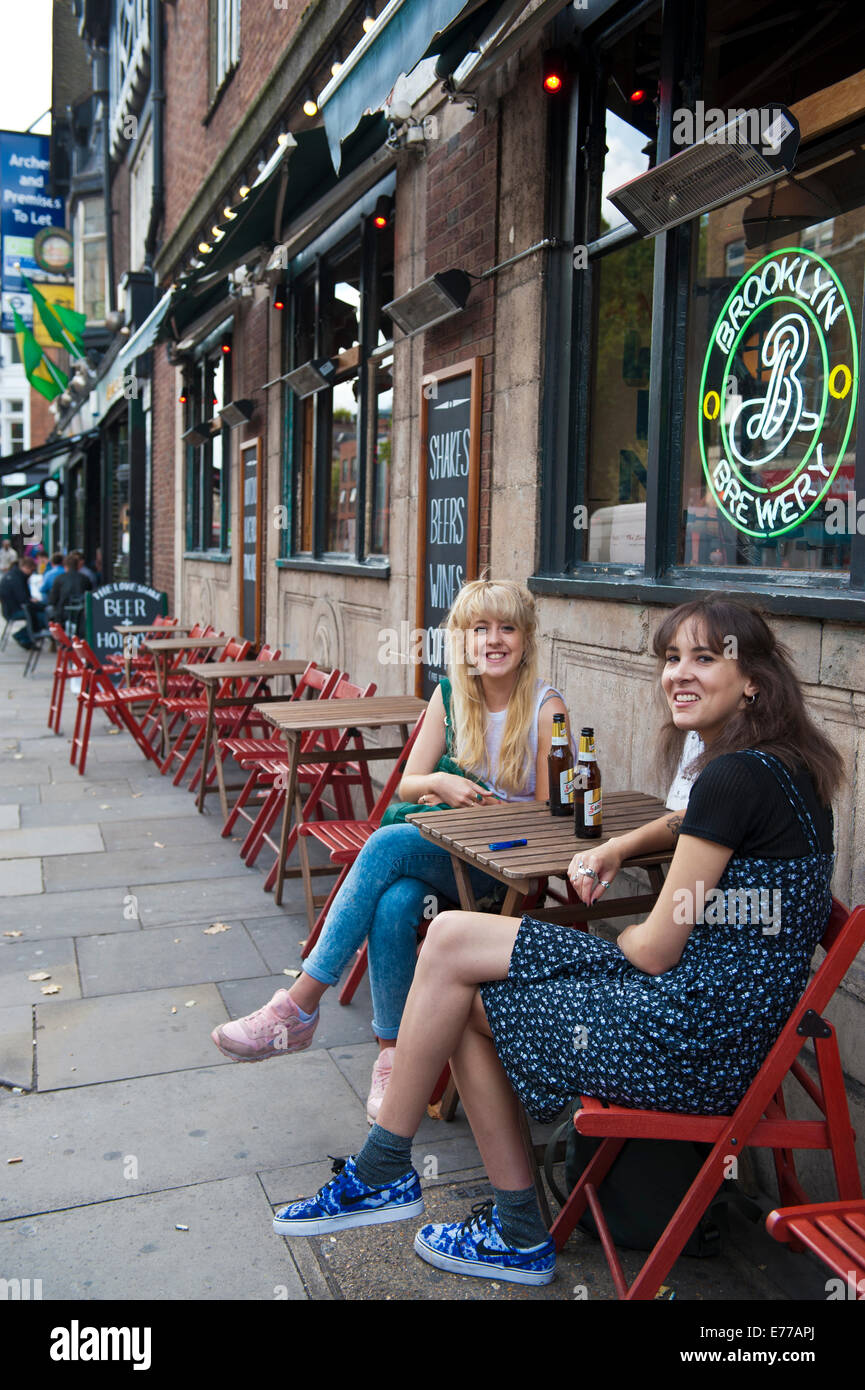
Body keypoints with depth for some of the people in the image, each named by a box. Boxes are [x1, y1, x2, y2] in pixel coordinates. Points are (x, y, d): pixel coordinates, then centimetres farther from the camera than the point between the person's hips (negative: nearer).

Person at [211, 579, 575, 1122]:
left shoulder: (546, 707, -7)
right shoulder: (450, 696, 6)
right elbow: (408, 784, 8)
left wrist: (479, 804, -18)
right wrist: (440, 783, -14)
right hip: (446, 851, 4)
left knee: (388, 844, -31)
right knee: (393, 905, -32)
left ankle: (299, 1008, -22)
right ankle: (393, 1055, -15)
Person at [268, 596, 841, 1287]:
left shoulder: (737, 775, -20)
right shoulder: (781, 764, 10)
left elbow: (657, 949, -18)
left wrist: (607, 943, 4)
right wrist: (615, 849, 15)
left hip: (699, 1036, -10)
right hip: (736, 1025, 10)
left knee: (452, 950, -3)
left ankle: (382, 1172, 16)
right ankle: (518, 1236, 15)